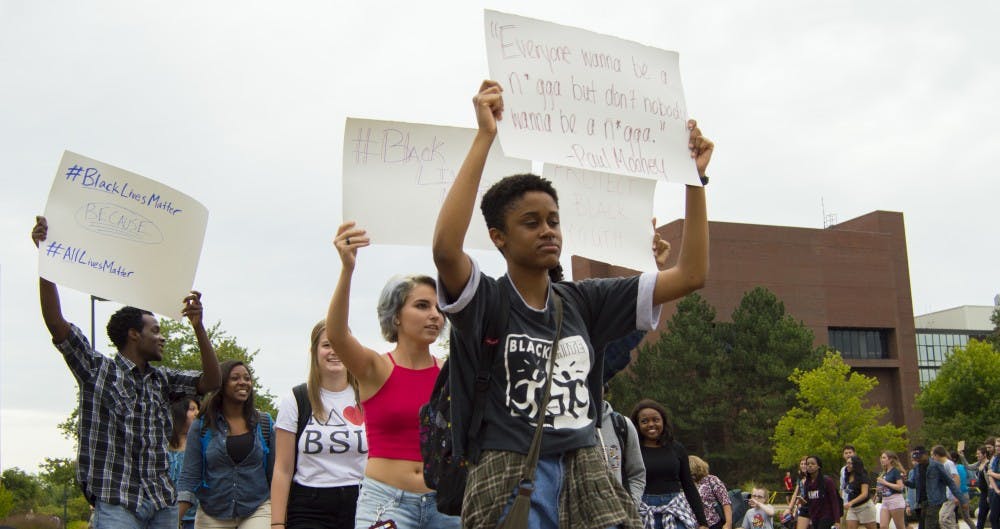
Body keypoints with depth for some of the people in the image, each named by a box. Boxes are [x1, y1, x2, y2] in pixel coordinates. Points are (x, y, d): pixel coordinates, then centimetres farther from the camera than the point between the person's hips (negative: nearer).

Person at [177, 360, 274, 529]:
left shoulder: (264, 424, 5)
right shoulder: (201, 426, 2)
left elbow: (274, 471, 8)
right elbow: (189, 476, -1)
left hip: (257, 510, 0)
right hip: (212, 515, 0)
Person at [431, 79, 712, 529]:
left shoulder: (584, 301, 8)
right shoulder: (483, 302, -3)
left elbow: (690, 274, 7)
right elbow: (445, 247, -25)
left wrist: (695, 176, 1)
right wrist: (484, 137, -24)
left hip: (588, 486, 4)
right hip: (509, 487, -4)